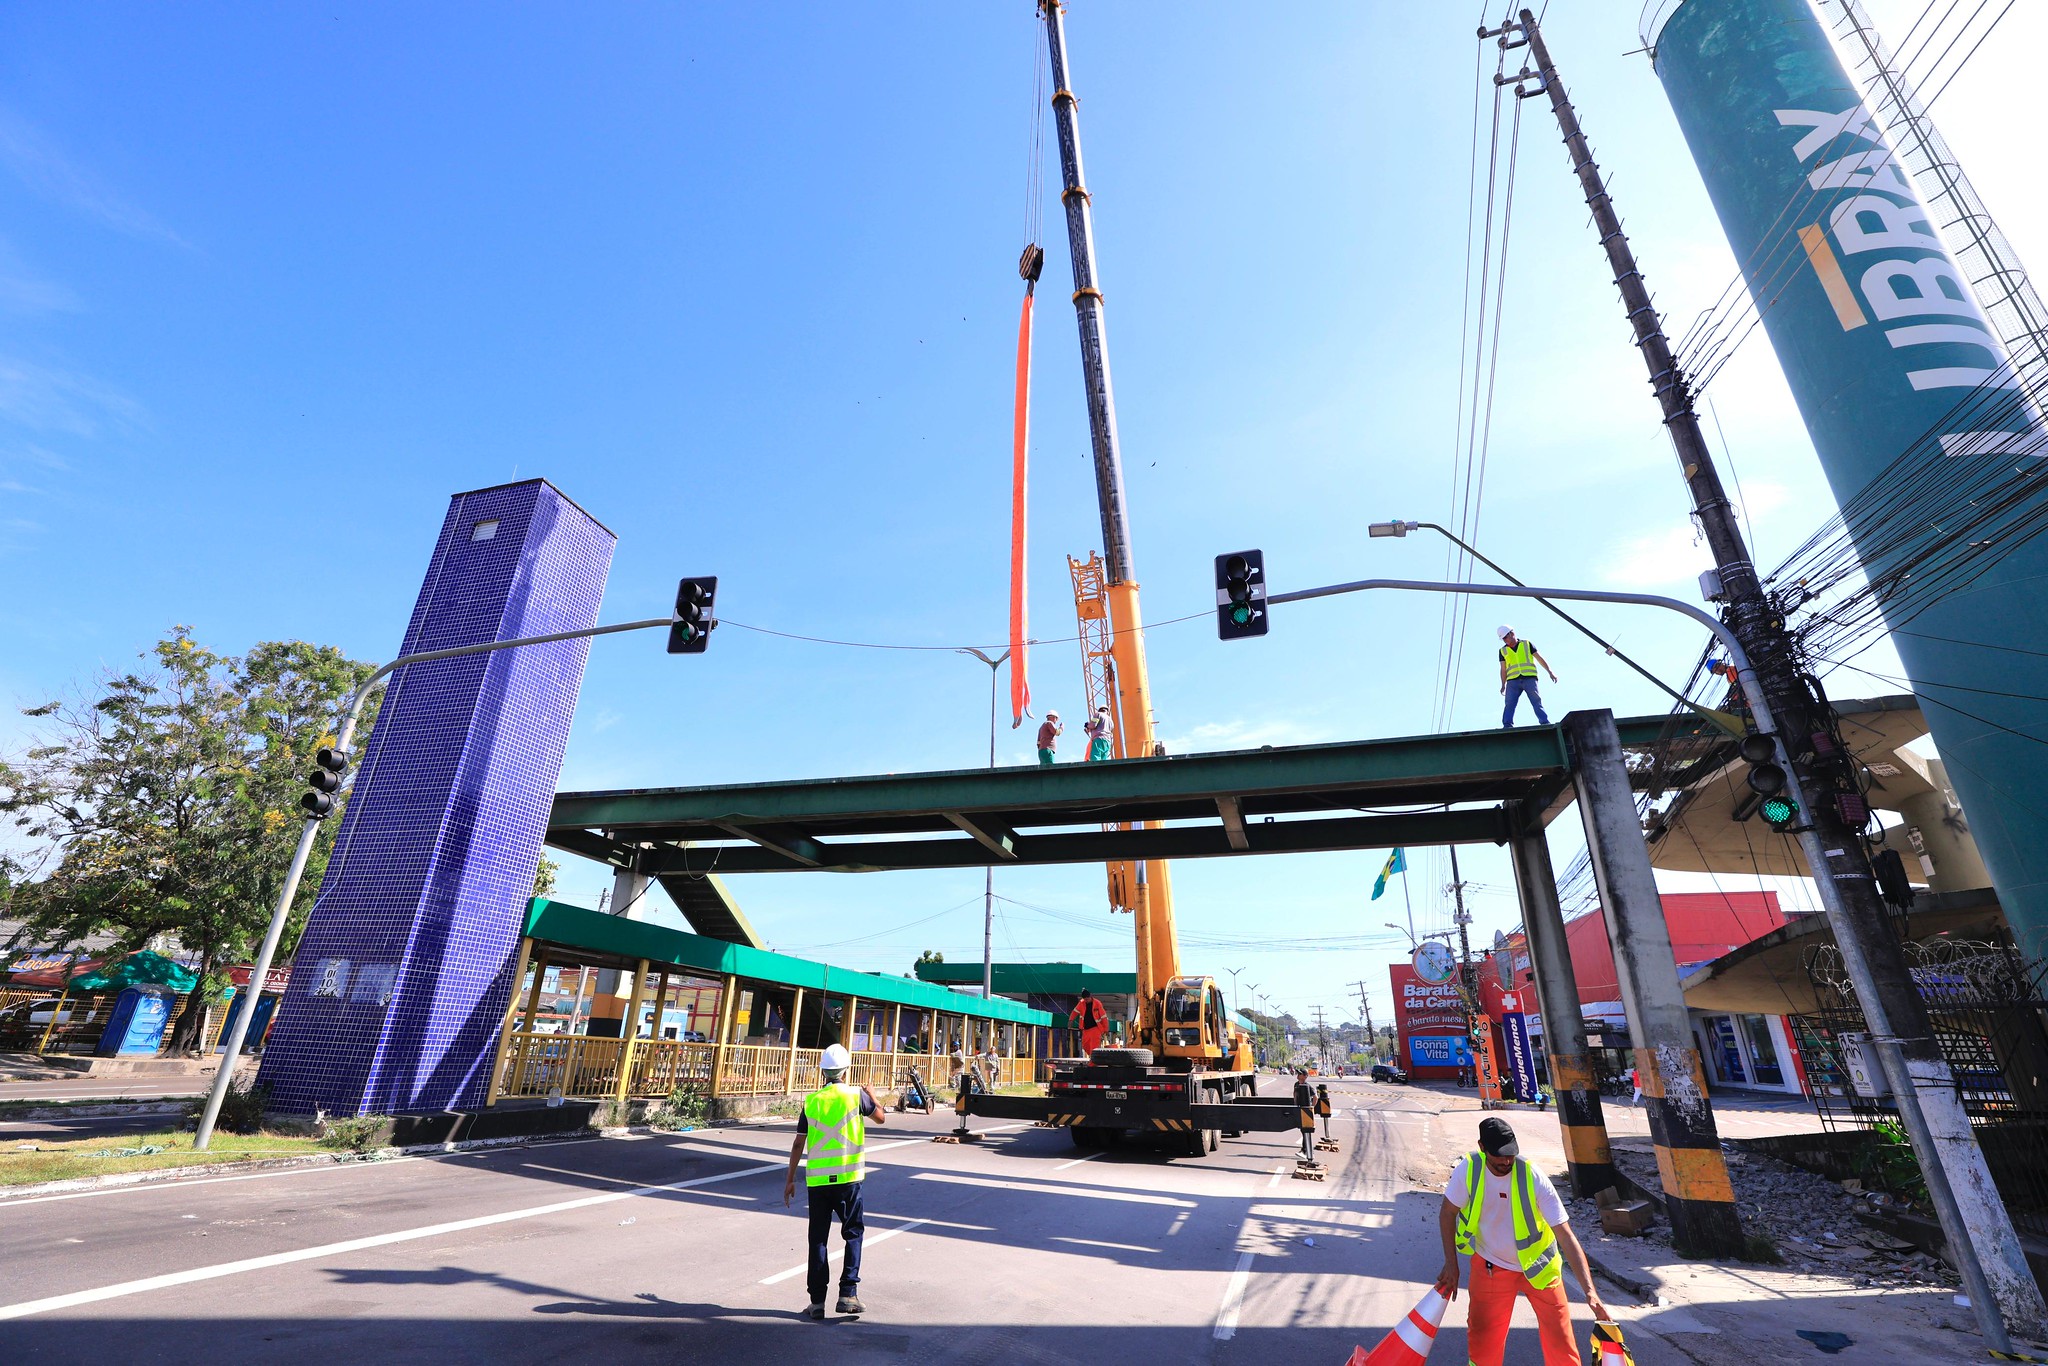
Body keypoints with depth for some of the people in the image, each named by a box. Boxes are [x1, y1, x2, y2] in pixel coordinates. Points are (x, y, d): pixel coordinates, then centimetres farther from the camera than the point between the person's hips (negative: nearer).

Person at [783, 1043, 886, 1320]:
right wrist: (871, 1096, 28)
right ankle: (848, 1294, 5)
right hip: (847, 1179, -2)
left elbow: (798, 1144, 4)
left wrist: (790, 1180, 13)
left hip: (816, 1180, 2)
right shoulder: (856, 1095, -6)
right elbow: (881, 1118, 10)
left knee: (818, 1239, 12)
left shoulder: (811, 1101, 1)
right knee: (854, 1234, 12)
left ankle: (817, 1301, 15)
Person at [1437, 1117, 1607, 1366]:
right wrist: (1451, 1264, -7)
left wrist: (1590, 1291, -32)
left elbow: (1566, 1235, -25)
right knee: (1482, 1339, 8)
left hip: (1538, 1266, -1)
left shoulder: (1534, 1179, -27)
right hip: (1491, 1266, 1)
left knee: (1560, 1337, 6)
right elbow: (1447, 1213, -8)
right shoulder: (1467, 1170, -23)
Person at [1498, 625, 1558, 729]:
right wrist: (1503, 685, 5)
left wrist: (1550, 672, 6)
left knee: (1537, 701, -10)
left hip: (1529, 678, -1)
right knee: (1509, 703, -13)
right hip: (1513, 681, 1)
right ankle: (1507, 725, -22)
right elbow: (1503, 669, 14)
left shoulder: (1527, 644, 12)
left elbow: (1540, 658, 13)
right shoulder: (1503, 651, 16)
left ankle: (1545, 723, -15)